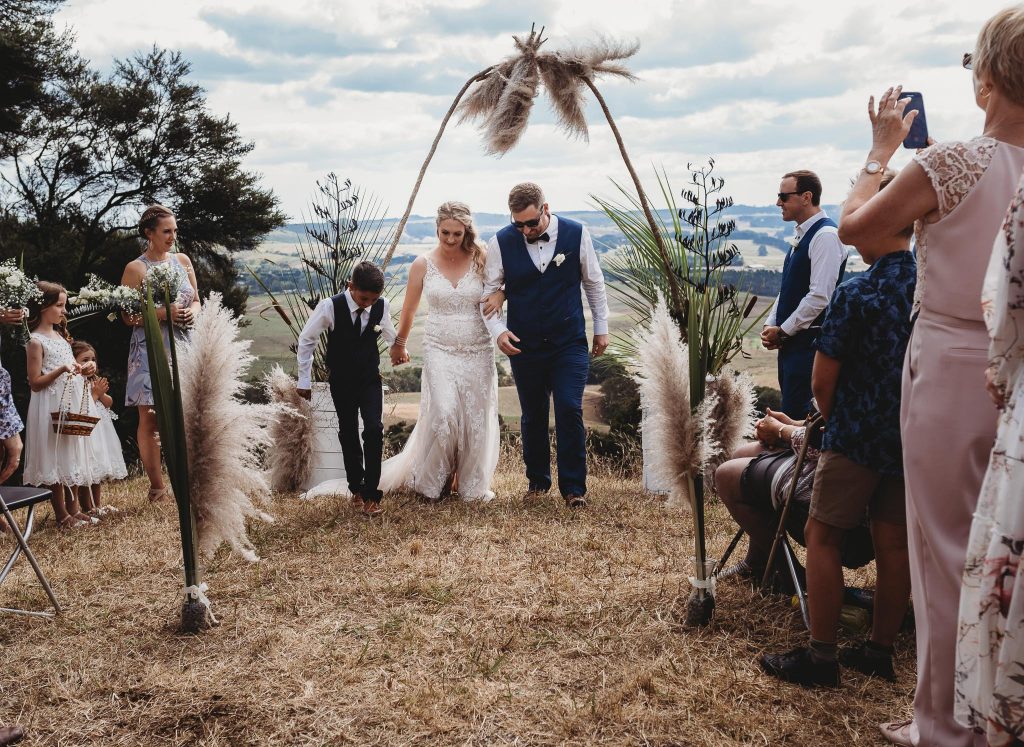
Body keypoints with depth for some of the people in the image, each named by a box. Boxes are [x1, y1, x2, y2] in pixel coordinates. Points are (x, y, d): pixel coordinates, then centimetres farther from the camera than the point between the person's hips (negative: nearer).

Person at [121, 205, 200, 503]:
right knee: (150, 419, 0)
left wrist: (193, 311, -5)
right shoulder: (136, 268, -4)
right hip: (150, 350, -4)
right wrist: (162, 314, -19)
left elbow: (196, 300, 18)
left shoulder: (183, 260, 10)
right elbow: (128, 317, -6)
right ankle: (157, 487, 7)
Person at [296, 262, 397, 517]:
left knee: (374, 430, -12)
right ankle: (356, 488, 26)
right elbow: (306, 341, -8)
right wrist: (304, 380, -3)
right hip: (341, 381, -1)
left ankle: (371, 493, -6)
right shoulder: (330, 307, -22)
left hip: (370, 379, 1)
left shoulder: (382, 306, -15)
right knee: (348, 434, 9)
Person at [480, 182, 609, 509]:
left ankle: (573, 487, 3)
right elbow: (488, 291, 1)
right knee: (532, 417, 11)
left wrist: (601, 327, 10)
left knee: (570, 411, -9)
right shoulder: (501, 243, -9)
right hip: (524, 346, 1)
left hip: (570, 344, -1)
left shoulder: (576, 234, -8)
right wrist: (498, 330, -13)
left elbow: (594, 283, 6)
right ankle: (537, 481, 29)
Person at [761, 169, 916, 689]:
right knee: (893, 541, 12)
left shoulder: (855, 294, -15)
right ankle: (879, 650, 23)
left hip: (857, 437, -6)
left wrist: (833, 419, 8)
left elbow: (821, 383, -11)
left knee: (823, 536, 4)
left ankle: (820, 658, 5)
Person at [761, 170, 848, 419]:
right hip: (790, 340, 9)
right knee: (791, 408, 13)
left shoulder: (825, 235, -14)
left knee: (795, 413, -10)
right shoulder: (802, 235, 15)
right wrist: (770, 325, 7)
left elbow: (819, 296, -20)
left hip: (808, 340, -9)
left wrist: (783, 331, -14)